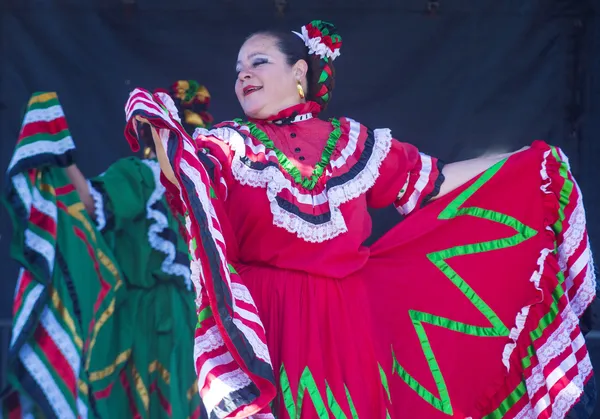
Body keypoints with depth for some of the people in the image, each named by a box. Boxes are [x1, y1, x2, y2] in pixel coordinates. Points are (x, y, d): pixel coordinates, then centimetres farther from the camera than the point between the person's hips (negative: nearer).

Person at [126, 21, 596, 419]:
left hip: (352, 325, 2)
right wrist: (160, 127, -34)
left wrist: (524, 163, 17)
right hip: (273, 328, -2)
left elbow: (432, 183, 17)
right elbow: (186, 173, -15)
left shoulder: (354, 142, 11)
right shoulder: (230, 146, 5)